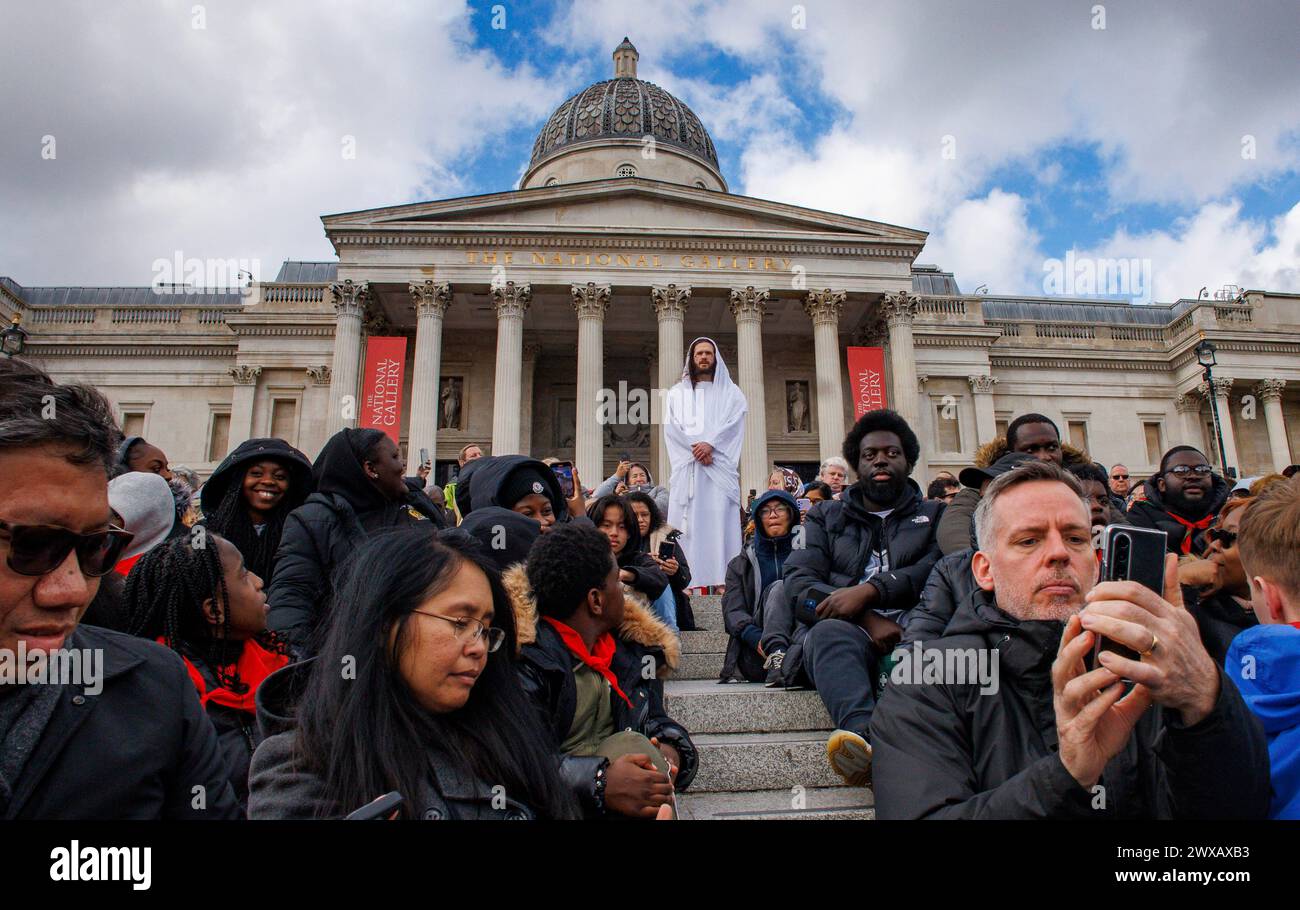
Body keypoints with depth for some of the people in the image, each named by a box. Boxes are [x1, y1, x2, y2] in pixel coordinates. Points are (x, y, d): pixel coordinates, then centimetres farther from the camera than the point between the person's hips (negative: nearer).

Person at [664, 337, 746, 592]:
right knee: (687, 522, -6)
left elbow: (734, 423, 0)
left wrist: (710, 444, -16)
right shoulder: (676, 393, 18)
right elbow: (672, 427, 3)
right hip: (687, 466, 1)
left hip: (719, 465, -1)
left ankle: (721, 578, -12)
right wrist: (695, 448, -12)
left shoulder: (730, 392, 16)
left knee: (719, 521, -9)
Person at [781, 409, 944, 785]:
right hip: (851, 629, 0)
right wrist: (865, 619, -9)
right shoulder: (825, 517, 25)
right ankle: (864, 732, -61)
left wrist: (868, 591, -13)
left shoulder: (935, 515, 25)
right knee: (828, 634, -36)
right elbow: (799, 582, 7)